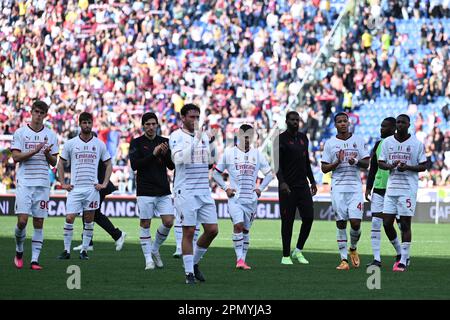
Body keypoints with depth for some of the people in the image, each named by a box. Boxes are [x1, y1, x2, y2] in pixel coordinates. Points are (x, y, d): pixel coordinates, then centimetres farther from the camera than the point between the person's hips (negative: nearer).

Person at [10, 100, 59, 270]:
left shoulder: (50, 135, 9)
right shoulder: (20, 133, 2)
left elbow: (54, 162, 10)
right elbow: (16, 157, -6)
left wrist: (47, 154, -11)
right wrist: (35, 151, -17)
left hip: (43, 184, 2)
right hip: (24, 183, -2)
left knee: (39, 223, 0)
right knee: (22, 220, -11)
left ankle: (35, 259, 3)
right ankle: (19, 251, 14)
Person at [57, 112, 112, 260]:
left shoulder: (99, 144, 5)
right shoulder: (70, 144, 3)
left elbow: (109, 164, 13)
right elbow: (60, 164, 10)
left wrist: (104, 184, 4)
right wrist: (63, 184, 2)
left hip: (92, 188, 1)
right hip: (74, 188, -1)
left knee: (89, 220, 3)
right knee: (69, 218, -8)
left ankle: (84, 250, 11)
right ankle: (66, 250, 0)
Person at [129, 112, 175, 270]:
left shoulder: (164, 142, 9)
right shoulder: (136, 143, 0)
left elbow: (172, 166, 5)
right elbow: (134, 165, -12)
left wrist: (165, 154, -15)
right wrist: (153, 154, -19)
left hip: (163, 191, 3)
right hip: (145, 191, -3)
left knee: (168, 222, -5)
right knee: (145, 224, -2)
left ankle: (155, 249, 18)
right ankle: (148, 259, 6)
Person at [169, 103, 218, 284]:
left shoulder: (203, 135, 13)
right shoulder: (177, 136, -6)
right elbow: (179, 159, -21)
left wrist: (211, 143, 1)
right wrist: (195, 139, -25)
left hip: (204, 191, 6)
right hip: (185, 192, -6)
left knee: (212, 230, 2)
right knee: (189, 232, -5)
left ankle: (194, 262, 21)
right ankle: (189, 273, 2)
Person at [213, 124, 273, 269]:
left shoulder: (257, 154, 8)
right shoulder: (229, 152, 1)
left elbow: (269, 174, 17)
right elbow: (216, 173, 8)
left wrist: (260, 188, 3)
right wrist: (225, 188, -4)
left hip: (251, 198, 3)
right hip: (235, 197, -3)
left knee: (245, 229, 8)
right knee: (238, 225, -20)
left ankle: (243, 260, 15)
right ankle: (239, 258, -18)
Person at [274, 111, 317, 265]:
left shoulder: (303, 138, 14)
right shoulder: (281, 139, -5)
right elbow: (277, 163, -13)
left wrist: (312, 181, 18)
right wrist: (282, 182, -25)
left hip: (303, 185, 6)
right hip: (287, 186, -6)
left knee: (308, 217, -3)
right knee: (287, 221, -3)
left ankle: (298, 251, 12)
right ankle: (286, 256, 5)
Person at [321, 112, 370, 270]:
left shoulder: (358, 140, 8)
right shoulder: (330, 143, 6)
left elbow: (366, 164, 6)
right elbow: (324, 168, 5)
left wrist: (356, 162, -15)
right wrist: (337, 162, -12)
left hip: (355, 187, 0)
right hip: (338, 187, 0)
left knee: (356, 222, -8)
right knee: (341, 223, -3)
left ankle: (353, 248, 21)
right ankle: (344, 259, 1)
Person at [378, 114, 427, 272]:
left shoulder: (417, 144, -1)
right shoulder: (387, 142, 8)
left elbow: (423, 166, 1)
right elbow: (380, 163, 11)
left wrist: (408, 167, -15)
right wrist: (391, 166, -10)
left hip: (408, 189, -4)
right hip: (391, 188, 4)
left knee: (405, 225, -4)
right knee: (387, 223, 1)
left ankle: (403, 261, 0)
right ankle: (400, 253, 23)